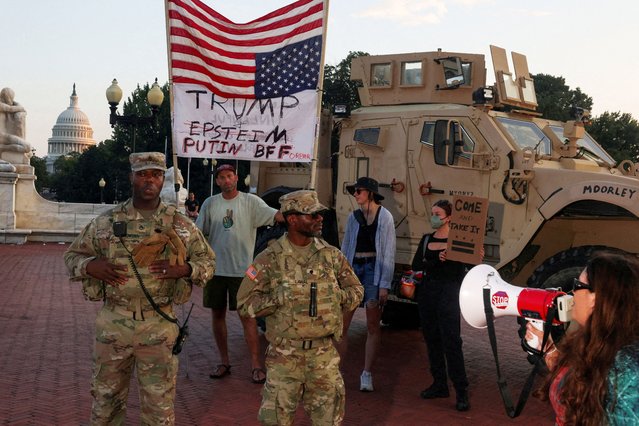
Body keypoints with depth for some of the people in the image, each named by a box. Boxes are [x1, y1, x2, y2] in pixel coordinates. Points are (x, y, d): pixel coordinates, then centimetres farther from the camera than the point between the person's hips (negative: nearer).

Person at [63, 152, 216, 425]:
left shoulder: (181, 225, 2)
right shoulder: (107, 221, 2)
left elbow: (208, 261, 10)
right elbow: (73, 255, 12)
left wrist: (186, 269, -11)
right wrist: (90, 266, -11)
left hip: (159, 328, -1)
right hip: (112, 325, 1)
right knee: (106, 402, 15)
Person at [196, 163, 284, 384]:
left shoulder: (251, 201, -3)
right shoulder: (210, 203, 7)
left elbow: (275, 215, -15)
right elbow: (198, 232, 10)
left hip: (242, 269, -4)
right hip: (215, 268, 4)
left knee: (247, 316, -3)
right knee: (217, 315, 10)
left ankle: (256, 364, 3)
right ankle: (224, 362, 23)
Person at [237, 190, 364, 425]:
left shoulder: (331, 255, 3)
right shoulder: (270, 259, -7)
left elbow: (356, 290, 13)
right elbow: (246, 303, -8)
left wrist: (338, 296, -7)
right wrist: (279, 297, -20)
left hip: (324, 353, 3)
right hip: (285, 354, -3)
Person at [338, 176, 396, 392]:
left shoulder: (384, 217, -2)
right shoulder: (353, 217, 12)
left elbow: (388, 253, -5)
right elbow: (345, 249, 15)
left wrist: (384, 285, -10)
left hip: (374, 269, -4)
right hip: (353, 268, 4)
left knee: (372, 326, 2)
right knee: (341, 324, 0)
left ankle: (367, 374, 10)